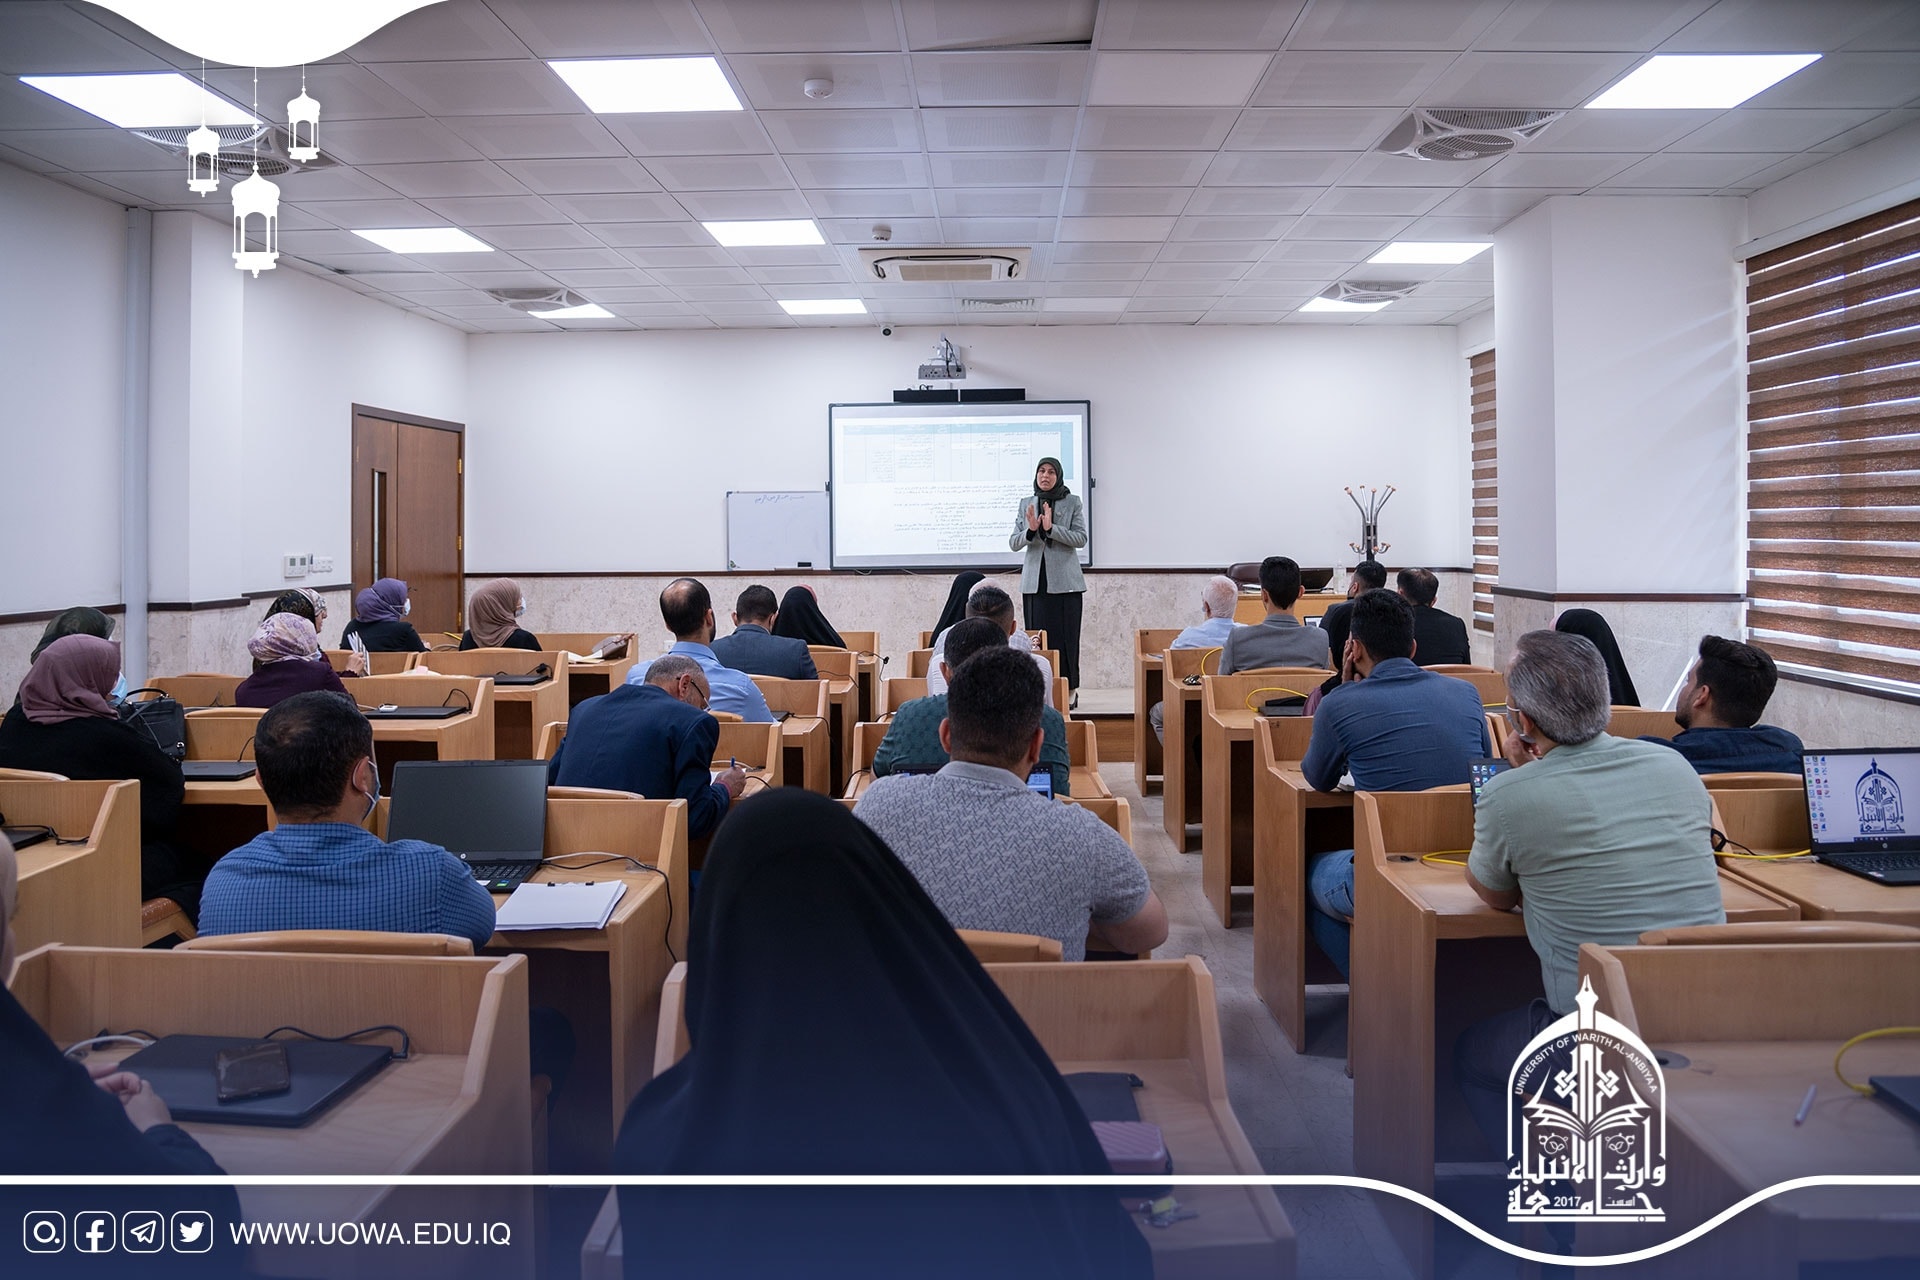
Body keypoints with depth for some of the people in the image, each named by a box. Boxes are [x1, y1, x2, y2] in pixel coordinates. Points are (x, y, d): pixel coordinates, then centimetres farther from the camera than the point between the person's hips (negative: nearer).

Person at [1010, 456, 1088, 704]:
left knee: (1066, 636, -2)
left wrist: (1051, 528, -18)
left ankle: (1069, 691, 4)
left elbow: (1081, 538, -6)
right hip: (1035, 580, 3)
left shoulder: (1073, 502, 3)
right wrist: (1030, 530, -13)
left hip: (1064, 581, -2)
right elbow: (1013, 543, 7)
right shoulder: (1026, 504, 11)